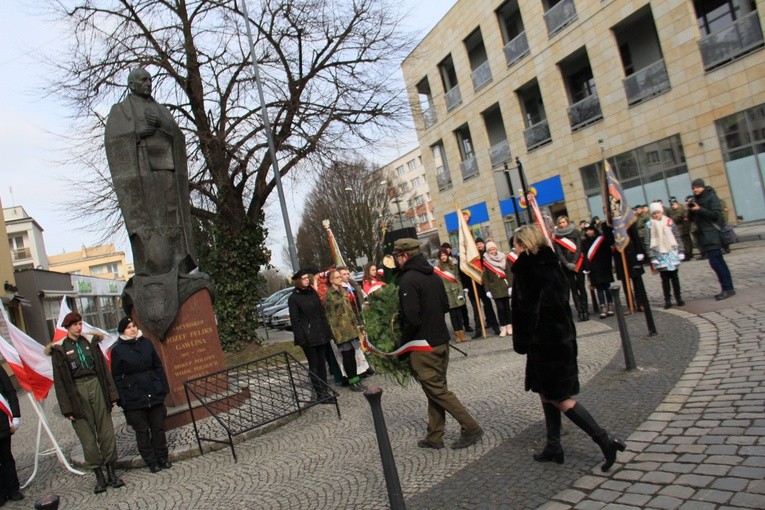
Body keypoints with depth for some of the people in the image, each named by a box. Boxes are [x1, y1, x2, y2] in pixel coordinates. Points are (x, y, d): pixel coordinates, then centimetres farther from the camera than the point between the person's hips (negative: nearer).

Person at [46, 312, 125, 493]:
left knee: (106, 431, 3)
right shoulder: (59, 350, 2)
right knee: (87, 436, 1)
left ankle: (111, 472, 13)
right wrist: (67, 408, -5)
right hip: (77, 391, -2)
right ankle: (98, 475, 11)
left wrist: (111, 395, 6)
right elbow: (60, 381, 0)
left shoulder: (90, 342, 10)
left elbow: (104, 369, 10)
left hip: (96, 385, 2)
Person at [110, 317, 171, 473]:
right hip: (134, 398, -3)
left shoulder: (146, 343, 5)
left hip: (154, 394, 3)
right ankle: (151, 461, 17)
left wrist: (163, 388, 4)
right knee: (142, 431, 5)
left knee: (158, 427, 9)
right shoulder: (117, 350, -2)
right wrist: (122, 399, -7)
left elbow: (158, 366, 9)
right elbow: (117, 377, -2)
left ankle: (163, 458, 22)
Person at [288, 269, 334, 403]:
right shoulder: (293, 298, -4)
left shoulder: (313, 293, 12)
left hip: (321, 334, 5)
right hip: (307, 336, -5)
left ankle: (325, 389, 20)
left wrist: (327, 330, 9)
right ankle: (319, 393, 6)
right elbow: (295, 320, -8)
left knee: (322, 363, 11)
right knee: (314, 365, 0)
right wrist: (300, 337, -15)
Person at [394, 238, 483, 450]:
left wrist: (402, 343, -10)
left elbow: (412, 319, -24)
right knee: (437, 388, 14)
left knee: (436, 390, 2)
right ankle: (435, 437, 23)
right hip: (441, 340, 9)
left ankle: (470, 428, 5)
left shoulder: (408, 280, -18)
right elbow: (445, 306, 15)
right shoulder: (433, 275, 8)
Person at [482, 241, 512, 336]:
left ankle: (509, 326, 15)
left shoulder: (503, 258, 6)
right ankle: (503, 327, 3)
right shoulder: (485, 261, 0)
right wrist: (487, 290, -5)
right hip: (495, 288, -2)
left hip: (505, 286, 2)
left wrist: (510, 285, -5)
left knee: (507, 306, 6)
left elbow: (508, 272, 2)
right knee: (500, 307, -4)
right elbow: (485, 277, -1)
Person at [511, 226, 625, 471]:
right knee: (548, 393, 17)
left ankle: (604, 439, -4)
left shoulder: (525, 269, -15)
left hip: (542, 341, -8)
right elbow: (563, 299, 14)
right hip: (562, 337, 9)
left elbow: (525, 309, -17)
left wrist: (521, 342, -8)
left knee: (558, 397, -1)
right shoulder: (551, 264, 9)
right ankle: (553, 446, 24)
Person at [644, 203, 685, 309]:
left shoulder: (669, 221, 2)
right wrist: (652, 257, -8)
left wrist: (680, 252, 1)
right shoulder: (648, 225, -3)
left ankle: (678, 297, 17)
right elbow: (648, 243, -4)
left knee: (674, 277, 8)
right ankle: (667, 300, 7)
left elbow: (677, 237, 5)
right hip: (659, 255, -1)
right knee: (665, 278, 1)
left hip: (672, 253, 1)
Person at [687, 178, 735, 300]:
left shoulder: (711, 197, -5)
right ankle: (728, 288, 15)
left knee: (715, 262, -14)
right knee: (718, 262, 10)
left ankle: (727, 288, -10)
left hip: (712, 234, -8)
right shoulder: (696, 199, 16)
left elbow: (716, 214, -14)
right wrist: (690, 210, -3)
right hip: (704, 235, 8)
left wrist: (700, 210, -20)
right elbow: (691, 218, 15)